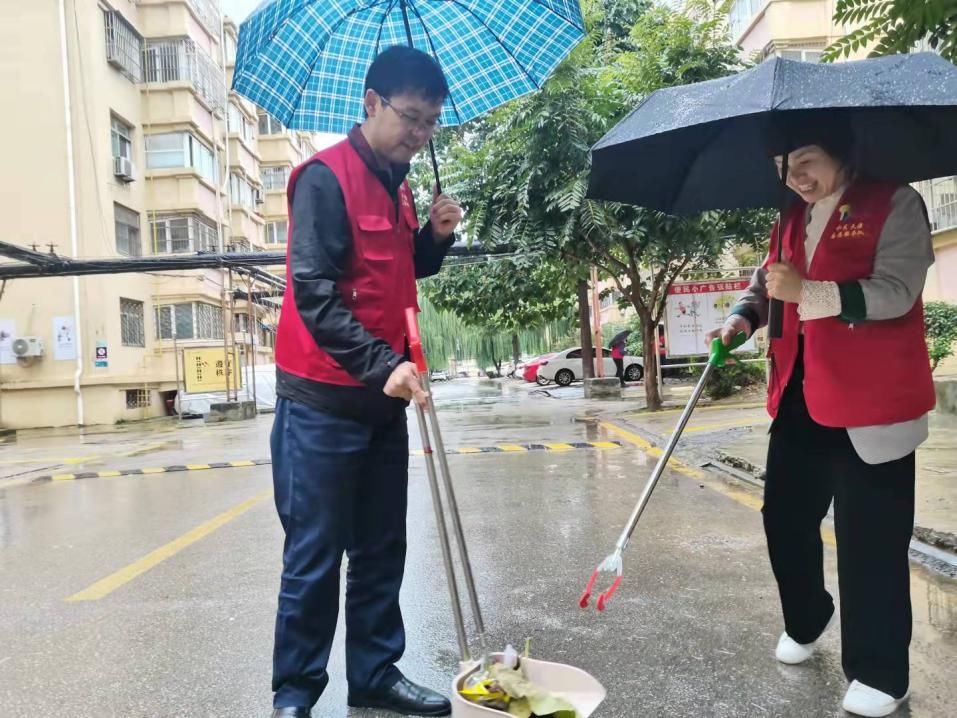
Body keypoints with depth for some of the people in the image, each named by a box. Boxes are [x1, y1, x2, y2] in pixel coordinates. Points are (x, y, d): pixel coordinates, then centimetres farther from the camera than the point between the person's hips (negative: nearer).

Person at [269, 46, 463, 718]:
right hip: (323, 401, -7)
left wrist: (436, 234, 4)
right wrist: (381, 365, -27)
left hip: (382, 398, 8)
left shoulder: (397, 185, 13)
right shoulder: (326, 176, -10)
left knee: (381, 550, 12)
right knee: (315, 556, 0)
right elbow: (313, 290, -19)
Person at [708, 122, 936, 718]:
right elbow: (768, 279, 22)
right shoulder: (793, 220, 16)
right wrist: (744, 316, 1)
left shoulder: (895, 204, -5)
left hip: (871, 403, -6)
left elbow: (894, 292, -16)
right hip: (800, 398, 7)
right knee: (785, 515, 12)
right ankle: (806, 621, 38)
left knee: (870, 540, 0)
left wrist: (807, 292, -26)